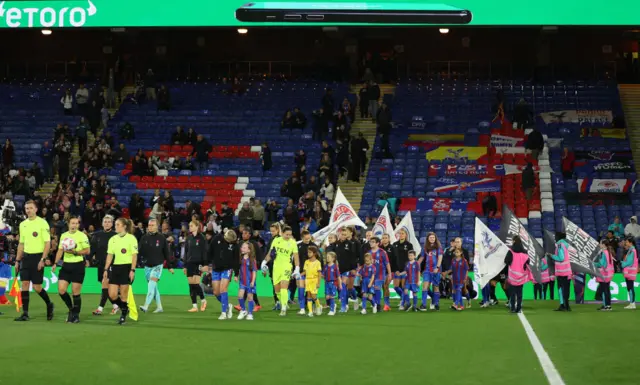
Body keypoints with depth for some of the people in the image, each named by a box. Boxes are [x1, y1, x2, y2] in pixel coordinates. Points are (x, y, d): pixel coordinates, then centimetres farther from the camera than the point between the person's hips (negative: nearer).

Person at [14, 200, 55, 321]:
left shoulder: (42, 223, -7)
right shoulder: (23, 224, 11)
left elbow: (47, 243, -9)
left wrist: (43, 259, -16)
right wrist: (17, 260, 14)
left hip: (38, 257, -5)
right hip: (26, 257, 5)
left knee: (37, 287, -5)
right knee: (24, 284, -1)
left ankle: (49, 304, 21)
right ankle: (25, 313, 2)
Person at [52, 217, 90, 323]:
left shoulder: (82, 236, -3)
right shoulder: (63, 236, 12)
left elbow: (87, 251, -6)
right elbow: (60, 250, 16)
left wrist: (75, 252, -19)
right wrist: (55, 263, 6)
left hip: (78, 265, -5)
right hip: (66, 265, 5)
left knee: (76, 292, -3)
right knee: (61, 290, -3)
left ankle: (76, 315, 10)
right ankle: (71, 309, 20)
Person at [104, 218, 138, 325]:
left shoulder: (131, 238, -5)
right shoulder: (113, 239, 10)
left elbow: (134, 255, -8)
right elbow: (110, 255, 13)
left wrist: (132, 270, -14)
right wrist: (106, 269, 7)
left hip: (126, 268, -5)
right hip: (115, 268, 5)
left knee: (123, 294, -2)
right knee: (112, 295, -2)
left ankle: (123, 315, 14)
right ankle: (124, 309, 23)